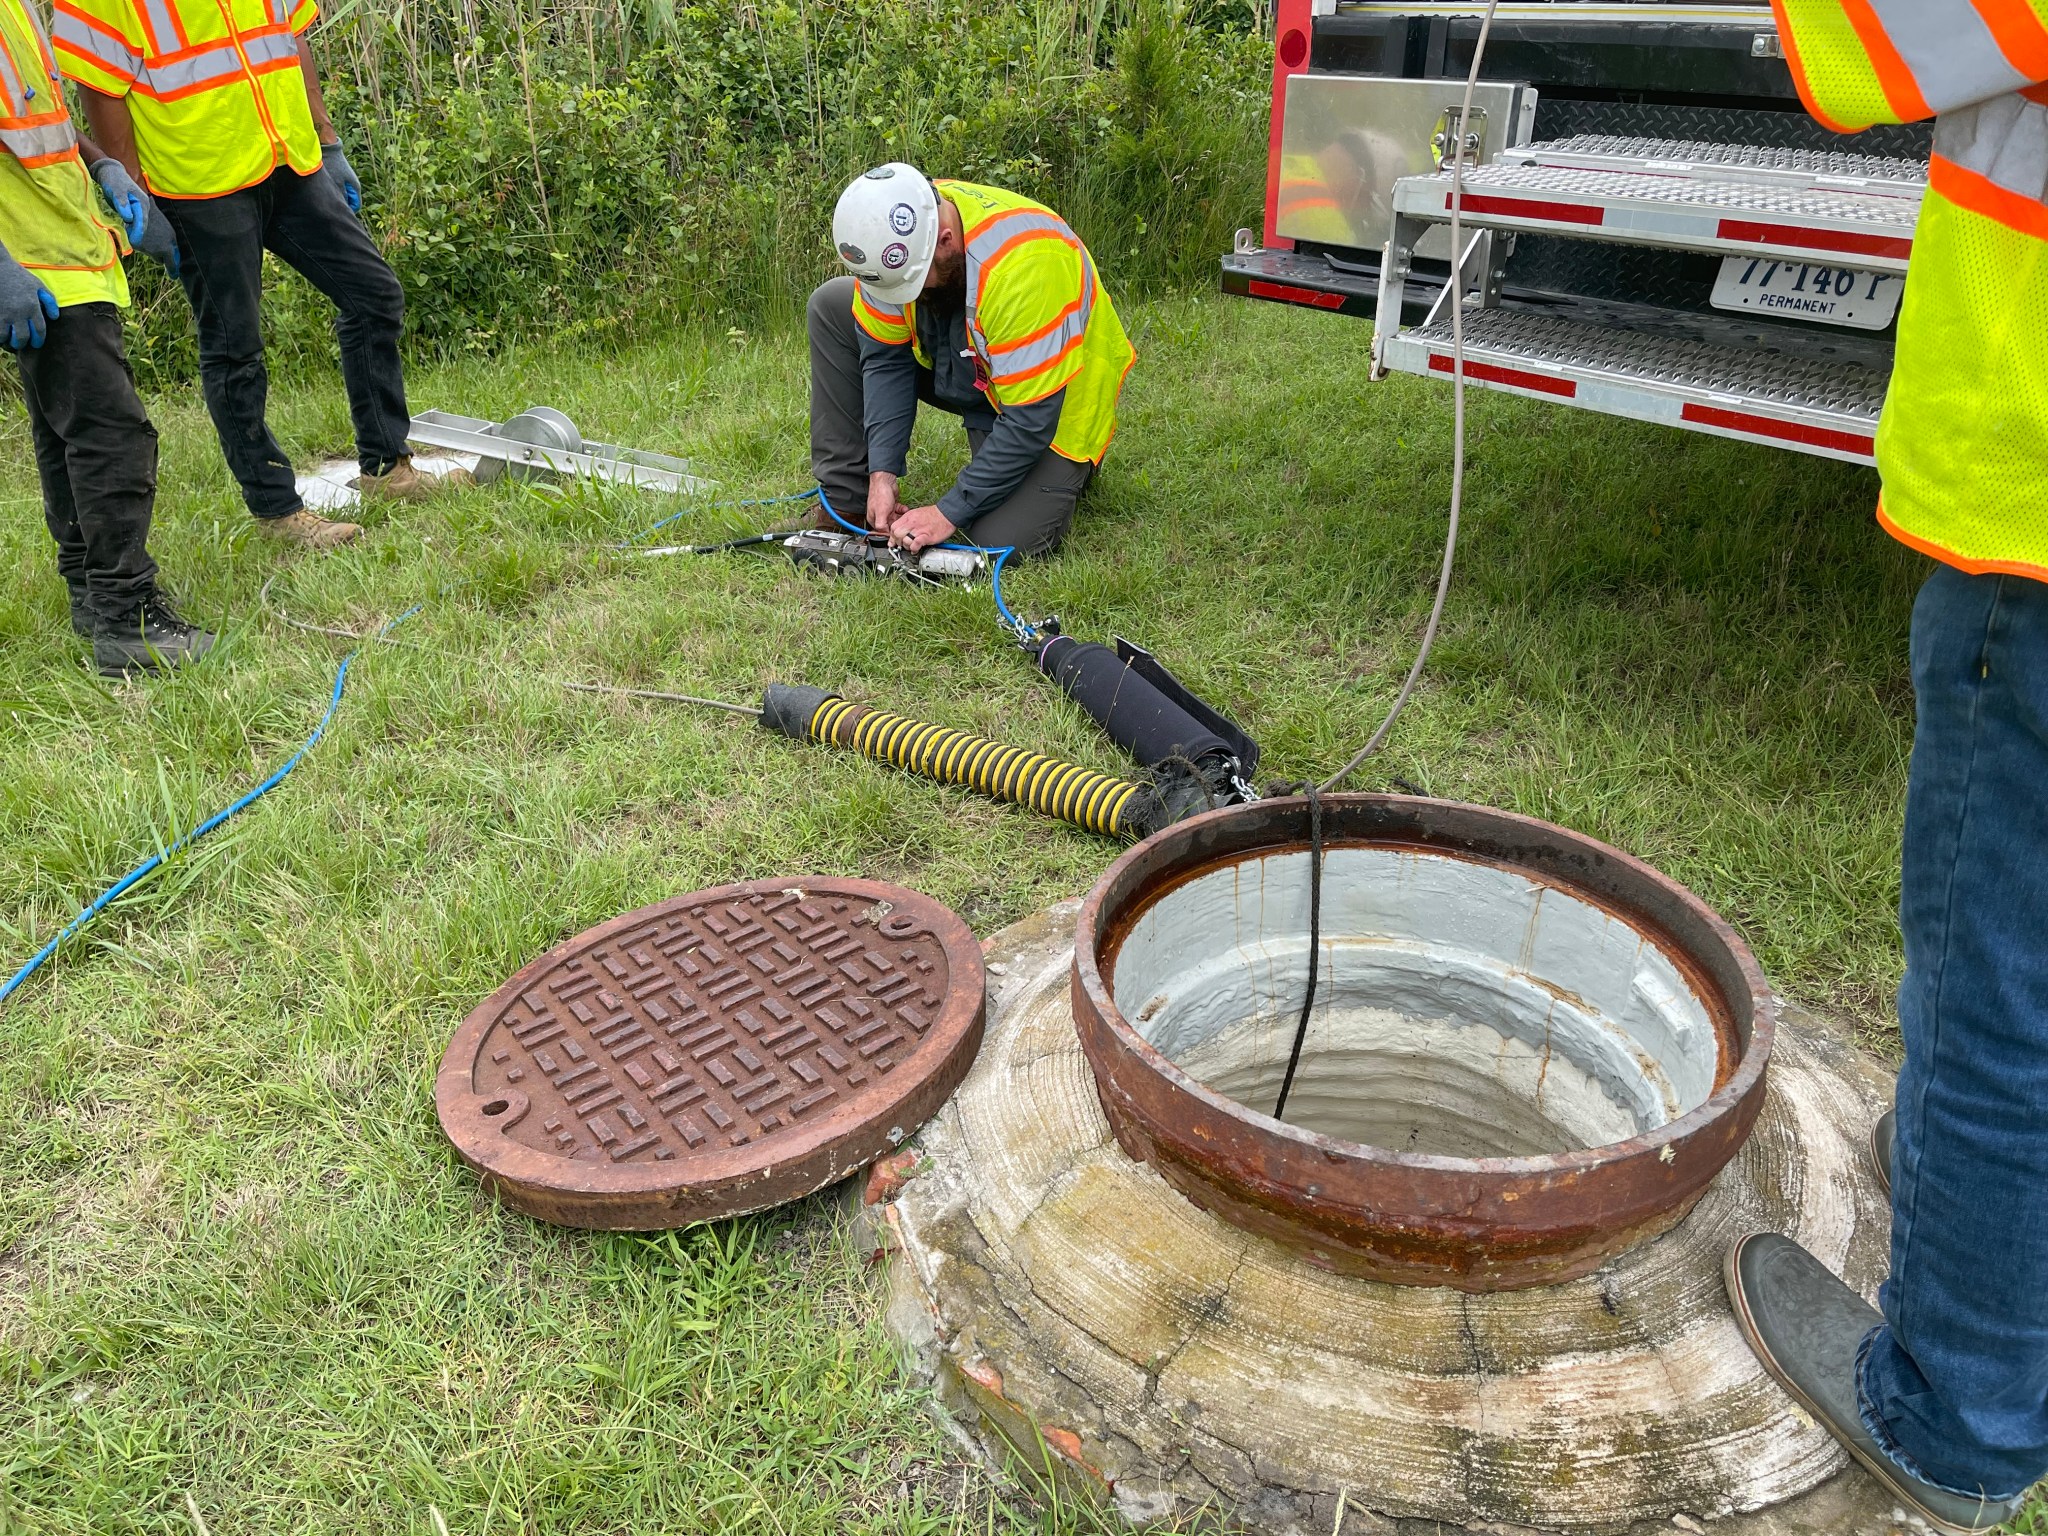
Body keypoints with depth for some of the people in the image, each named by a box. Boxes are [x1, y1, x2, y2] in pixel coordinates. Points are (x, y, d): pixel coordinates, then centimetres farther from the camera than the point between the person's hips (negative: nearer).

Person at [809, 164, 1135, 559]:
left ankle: (1069, 467, 10)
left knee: (1000, 541, -24)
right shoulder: (890, 237, -20)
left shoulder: (1022, 267, -38)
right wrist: (882, 473, -18)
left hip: (1052, 404, -6)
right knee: (830, 305, -5)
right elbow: (885, 358, -10)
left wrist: (948, 513, -30)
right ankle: (843, 503, -2)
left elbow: (1030, 422, -34)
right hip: (966, 370, 6)